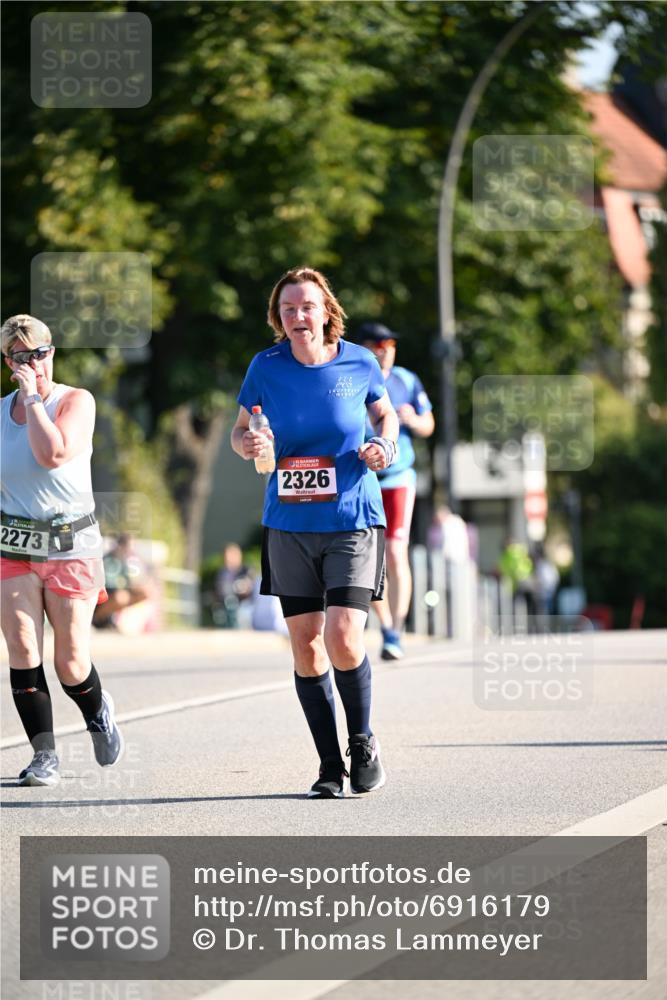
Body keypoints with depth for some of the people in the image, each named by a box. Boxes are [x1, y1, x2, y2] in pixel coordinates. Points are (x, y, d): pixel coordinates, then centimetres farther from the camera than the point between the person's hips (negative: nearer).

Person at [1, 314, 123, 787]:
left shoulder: (76, 401, -5)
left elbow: (53, 453, -24)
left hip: (71, 545, -3)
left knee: (71, 665, -2)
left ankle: (98, 710, 32)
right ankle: (44, 755, -4)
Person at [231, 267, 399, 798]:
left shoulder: (359, 363, -2)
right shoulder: (266, 367, 0)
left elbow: (385, 414, 16)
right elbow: (240, 430, 11)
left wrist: (384, 445, -5)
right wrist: (248, 444, -12)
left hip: (352, 521, -2)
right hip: (289, 525, 2)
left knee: (343, 640, -15)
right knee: (305, 646, 4)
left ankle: (363, 741, 12)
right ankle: (331, 767, 16)